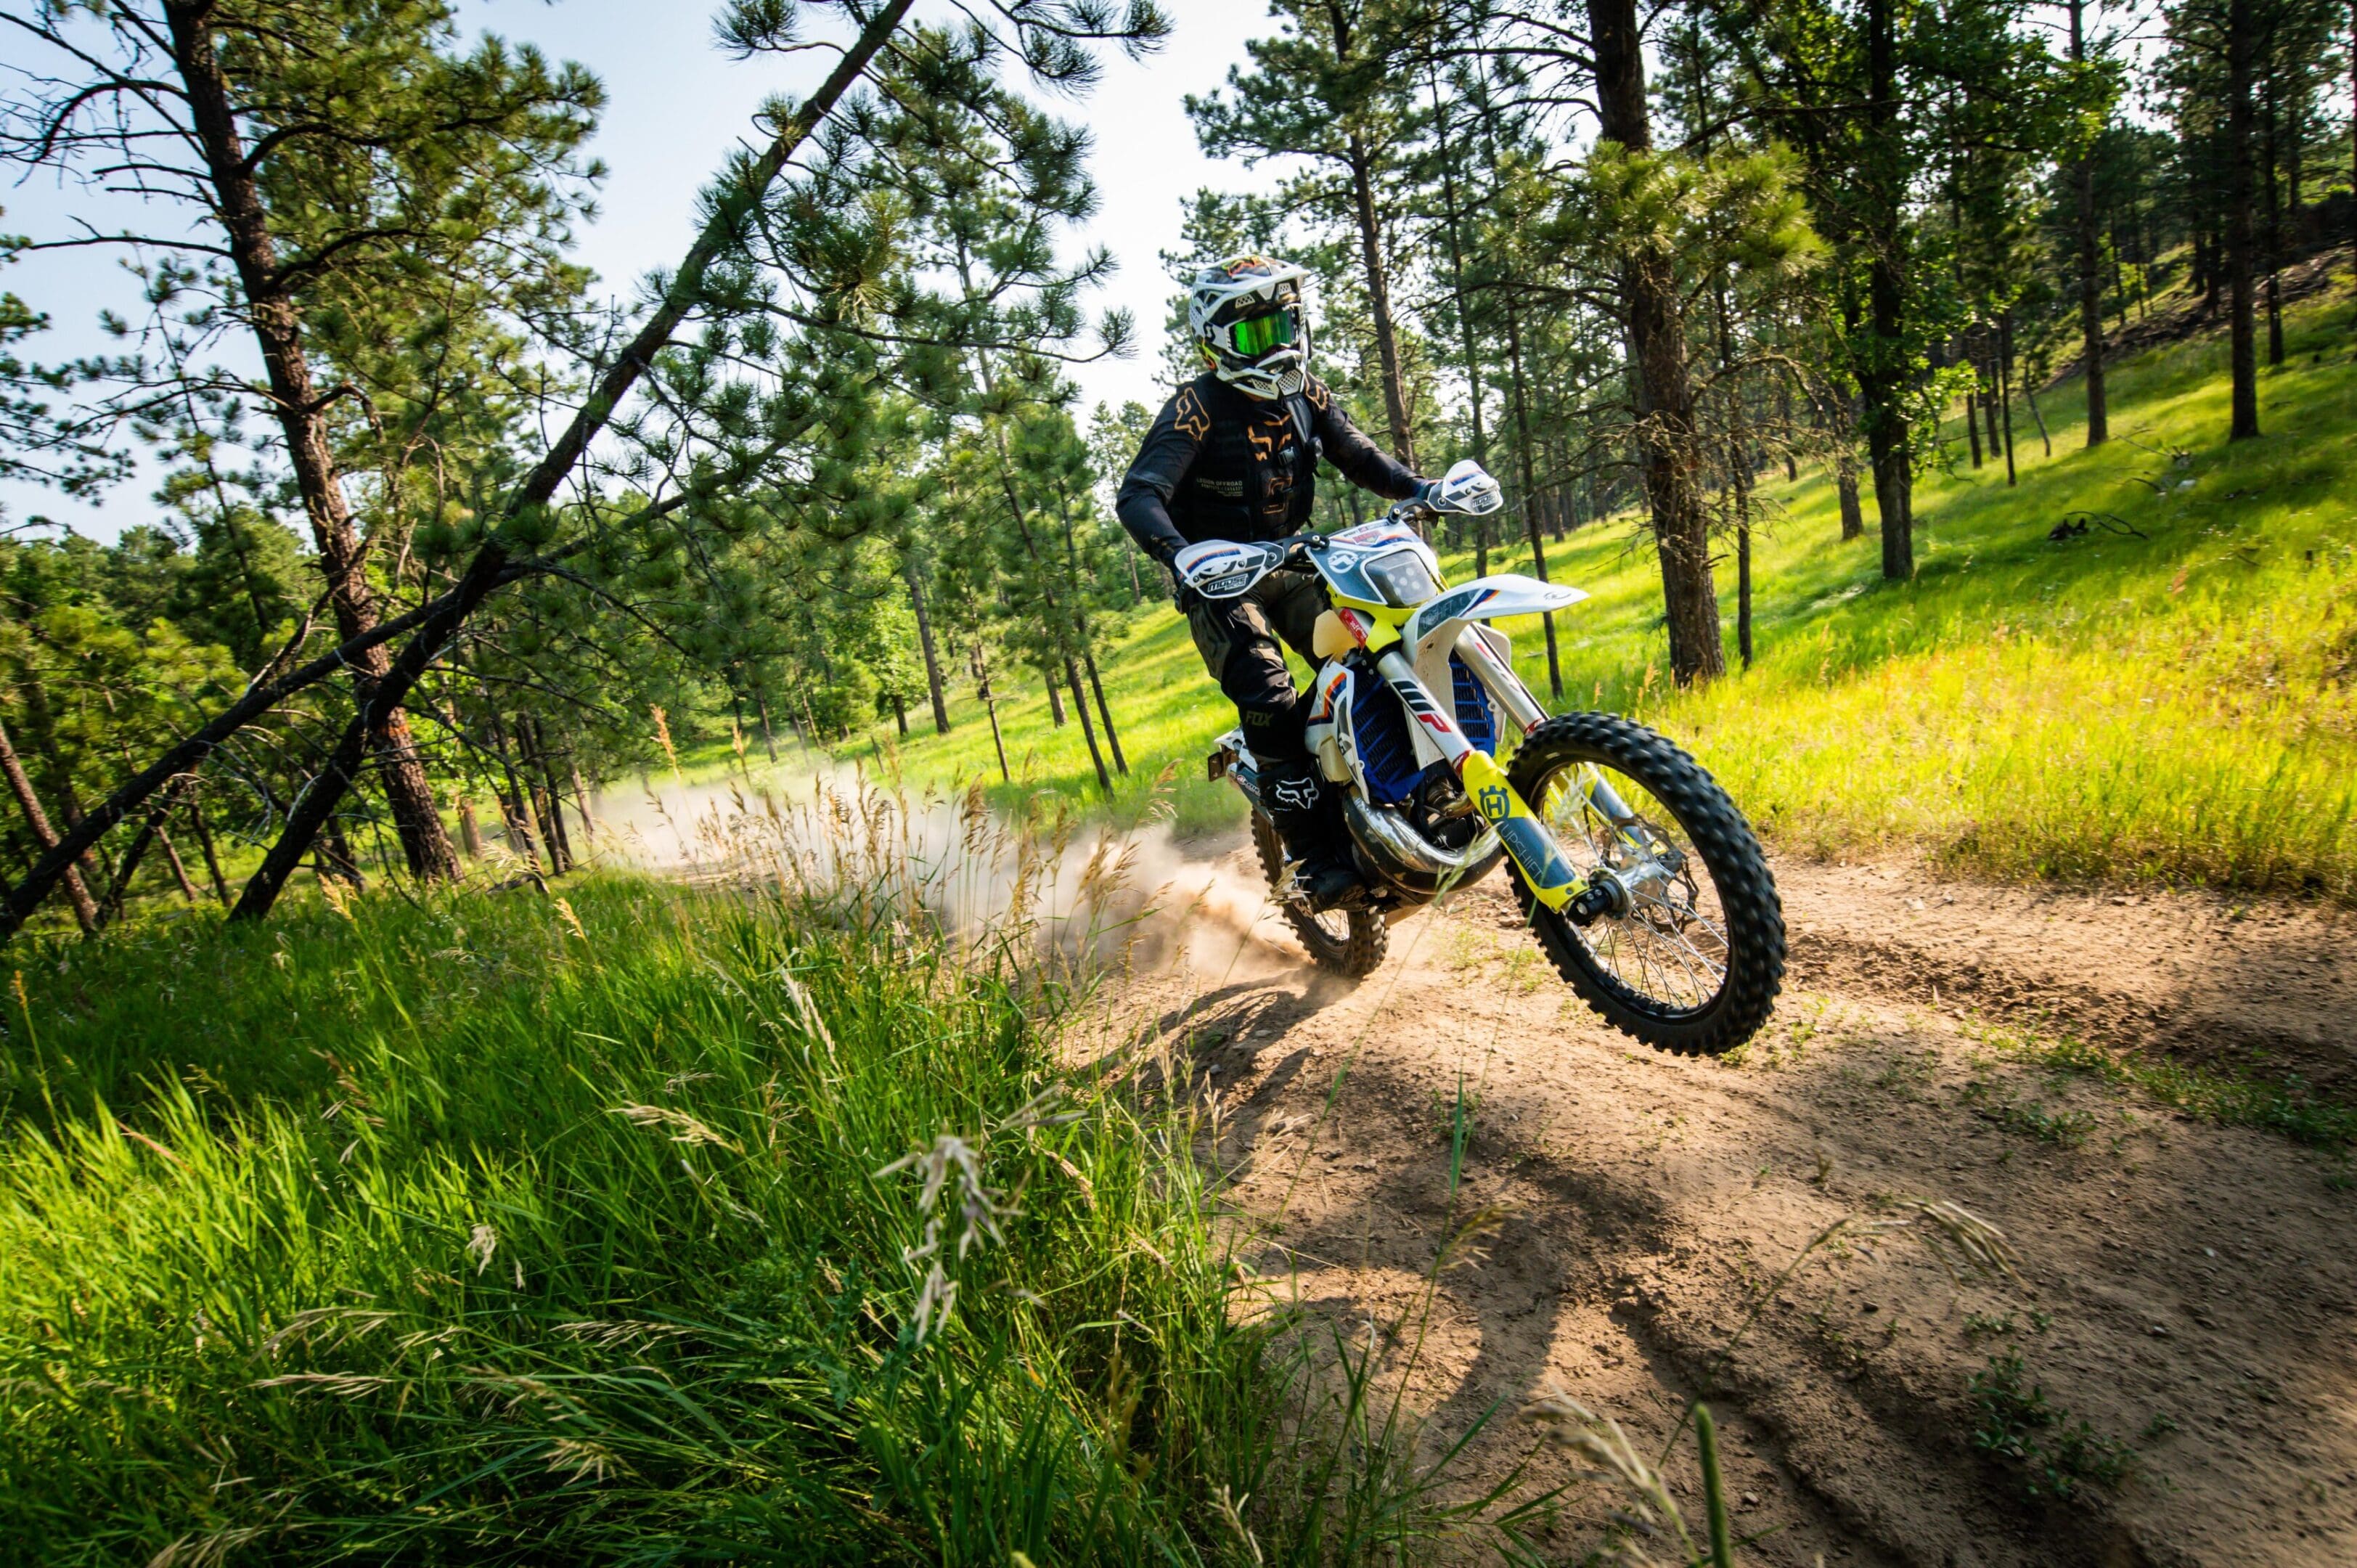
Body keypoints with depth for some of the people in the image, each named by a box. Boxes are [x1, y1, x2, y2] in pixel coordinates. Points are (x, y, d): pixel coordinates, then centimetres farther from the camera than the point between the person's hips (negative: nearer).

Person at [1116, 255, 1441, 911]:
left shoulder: (1307, 395, 5)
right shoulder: (1197, 408, -15)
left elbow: (1359, 457, 10)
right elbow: (1138, 495, -26)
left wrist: (1423, 488, -10)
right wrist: (1180, 553, -46)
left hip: (1290, 564, 6)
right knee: (1271, 703, -22)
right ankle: (1318, 861, -19)